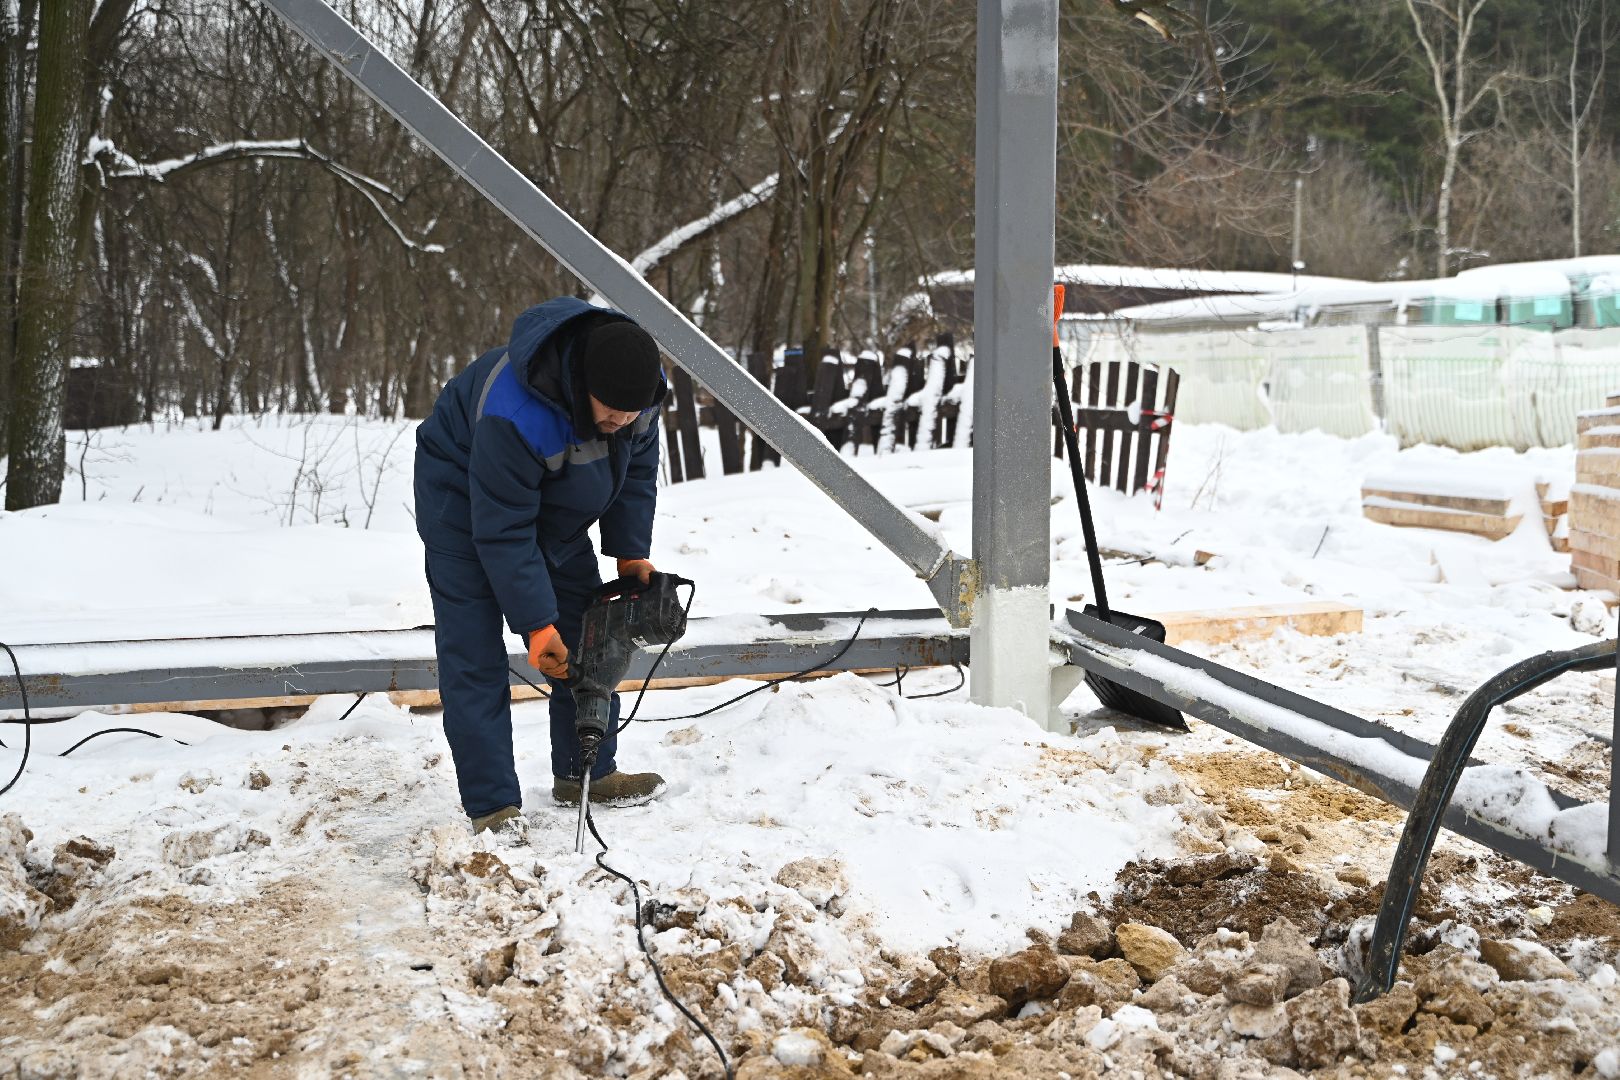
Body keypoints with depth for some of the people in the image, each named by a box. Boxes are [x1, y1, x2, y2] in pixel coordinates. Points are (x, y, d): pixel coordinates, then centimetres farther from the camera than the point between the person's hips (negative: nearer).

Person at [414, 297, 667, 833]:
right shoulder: (515, 416, -43)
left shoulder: (638, 384, -22)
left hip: (555, 503, 7)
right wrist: (535, 624, -31)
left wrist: (631, 552, -8)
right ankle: (492, 807, -8)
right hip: (465, 499, -7)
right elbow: (503, 532, -35)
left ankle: (586, 774, 19)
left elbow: (638, 467, -3)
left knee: (585, 636, 6)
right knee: (473, 654, -11)